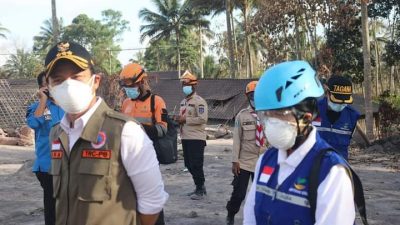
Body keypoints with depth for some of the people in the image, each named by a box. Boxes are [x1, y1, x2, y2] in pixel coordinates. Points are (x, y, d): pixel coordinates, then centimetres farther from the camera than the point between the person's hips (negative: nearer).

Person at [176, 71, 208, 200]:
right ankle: (200, 187, 25)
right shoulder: (183, 102, 16)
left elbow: (203, 119, -21)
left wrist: (185, 120, -19)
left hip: (196, 138, -9)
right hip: (185, 138, 9)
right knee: (189, 165, 13)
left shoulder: (199, 101, -12)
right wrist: (179, 120, 4)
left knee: (196, 165, -5)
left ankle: (200, 190, 6)